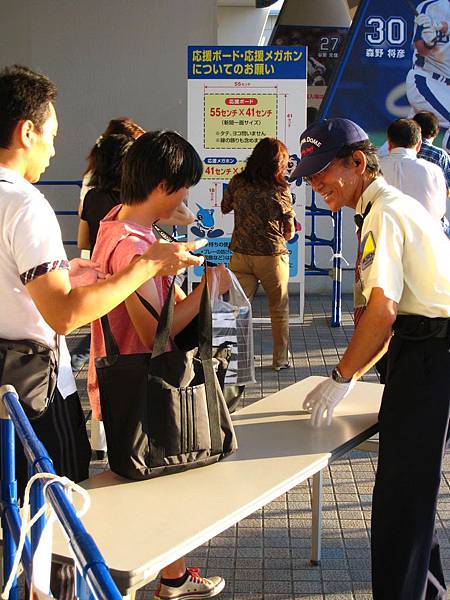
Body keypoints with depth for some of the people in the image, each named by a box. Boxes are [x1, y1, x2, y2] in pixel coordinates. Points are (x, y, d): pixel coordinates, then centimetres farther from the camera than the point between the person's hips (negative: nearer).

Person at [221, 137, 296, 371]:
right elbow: (289, 232, 0)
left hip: (240, 255, 2)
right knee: (279, 310, 15)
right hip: (272, 256, -2)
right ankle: (280, 359, 25)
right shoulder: (281, 189, -8)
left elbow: (224, 208, 17)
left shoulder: (238, 182, -2)